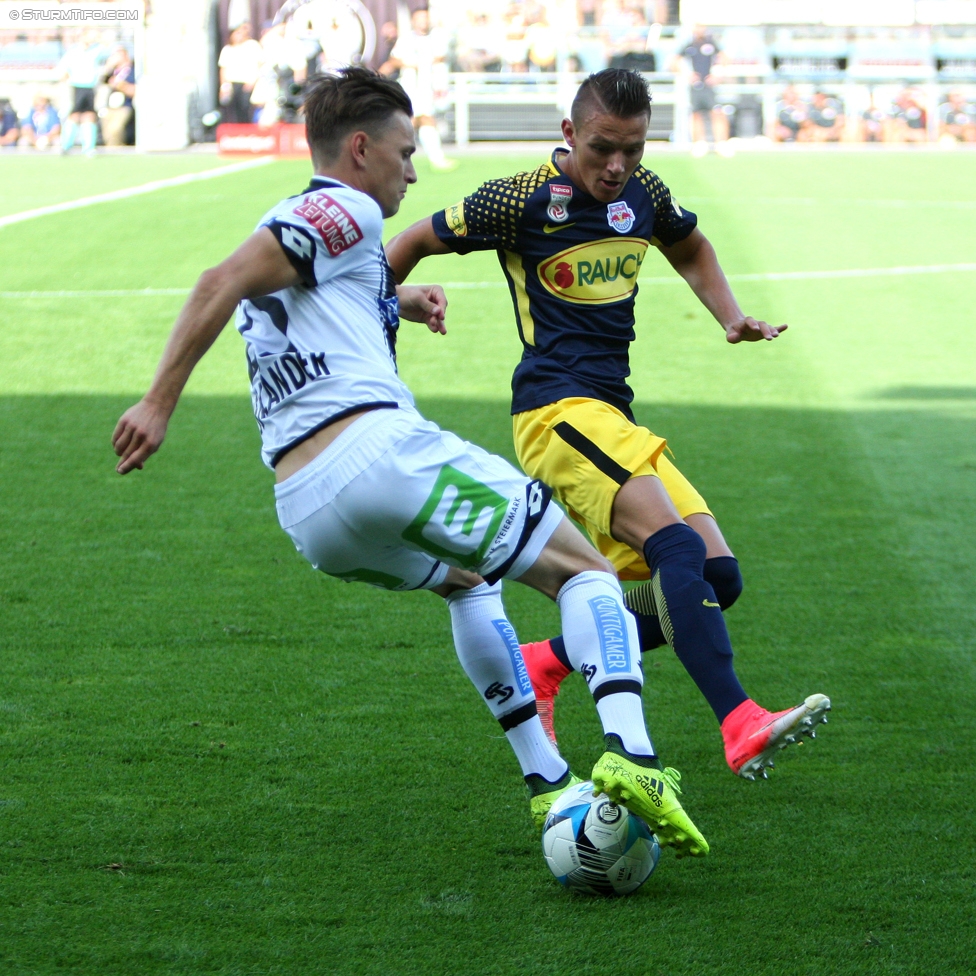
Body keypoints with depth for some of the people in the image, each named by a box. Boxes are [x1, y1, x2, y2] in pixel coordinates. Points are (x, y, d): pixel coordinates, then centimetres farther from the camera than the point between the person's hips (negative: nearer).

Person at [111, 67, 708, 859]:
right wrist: (161, 401, -19)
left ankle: (547, 781, 27)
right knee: (586, 573, 1)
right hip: (378, 448, -9)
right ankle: (629, 754, -22)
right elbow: (223, 283, -14)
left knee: (466, 582, 35)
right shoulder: (346, 210, 1)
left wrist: (393, 302, 43)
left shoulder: (288, 224, 28)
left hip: (305, 512, 9)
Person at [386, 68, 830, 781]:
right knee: (677, 545, -28)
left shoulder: (644, 193, 11)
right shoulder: (522, 201, -7)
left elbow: (691, 249, 32)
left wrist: (732, 318, 16)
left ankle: (548, 665, 11)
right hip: (557, 408, -8)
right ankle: (741, 727, -39)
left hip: (613, 421, 8)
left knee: (716, 576, -3)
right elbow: (416, 242, 6)